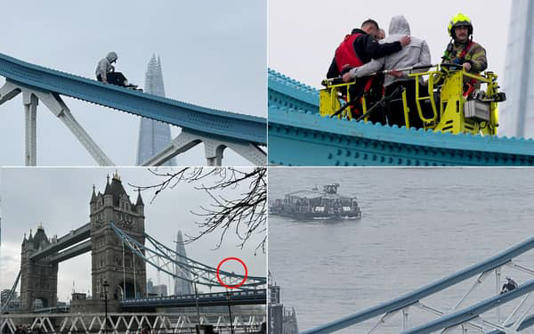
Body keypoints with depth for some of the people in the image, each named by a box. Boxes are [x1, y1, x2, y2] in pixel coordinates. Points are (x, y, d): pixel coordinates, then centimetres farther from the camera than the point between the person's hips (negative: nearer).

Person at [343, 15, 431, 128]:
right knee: (416, 125, -5)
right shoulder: (420, 42, 16)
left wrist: (352, 73, 6)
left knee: (395, 124, 2)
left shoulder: (384, 43, 10)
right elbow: (425, 64, 1)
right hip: (414, 87, 0)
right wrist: (404, 73, -4)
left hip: (392, 87, 0)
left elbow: (375, 64, 0)